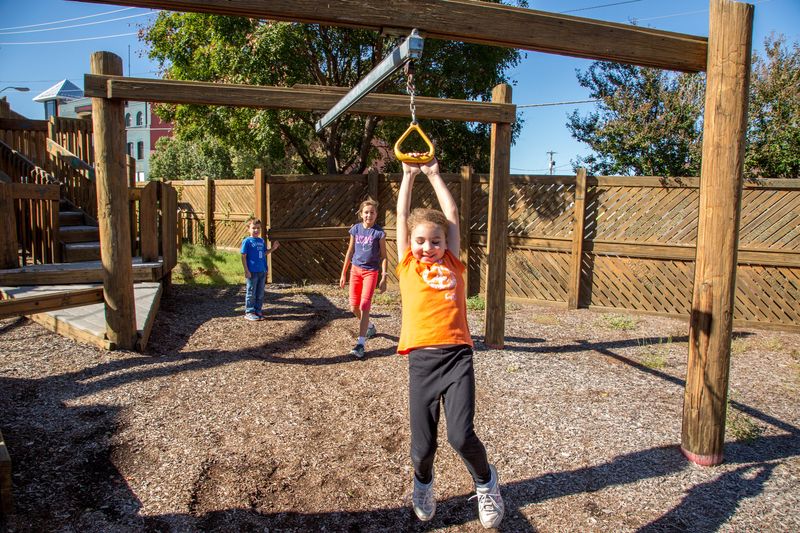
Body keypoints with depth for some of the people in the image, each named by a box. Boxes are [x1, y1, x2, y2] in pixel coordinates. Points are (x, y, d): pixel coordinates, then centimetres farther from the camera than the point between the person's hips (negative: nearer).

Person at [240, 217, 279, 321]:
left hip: (262, 272, 6)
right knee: (251, 293, 2)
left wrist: (273, 248, 5)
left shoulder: (262, 241, 10)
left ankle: (258, 311, 23)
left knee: (260, 294, 12)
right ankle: (249, 312, 11)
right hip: (252, 272, -6)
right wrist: (246, 271, -13)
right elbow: (243, 256, -9)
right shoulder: (247, 241, -8)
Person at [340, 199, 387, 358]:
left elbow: (383, 256, -4)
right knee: (354, 307, 8)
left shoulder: (379, 232, -7)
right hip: (355, 270, 4)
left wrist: (384, 278, -10)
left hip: (371, 271, -4)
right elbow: (350, 251, 10)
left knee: (364, 306, -11)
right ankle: (370, 327, 36)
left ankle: (361, 344, -9)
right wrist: (343, 273, 11)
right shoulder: (356, 229, 2)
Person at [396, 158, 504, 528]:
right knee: (423, 444, 4)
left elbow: (452, 215, 17)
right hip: (422, 358, 0)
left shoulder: (452, 264, 12)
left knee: (461, 435, -11)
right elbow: (402, 215, 13)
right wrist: (409, 175, 21)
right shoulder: (408, 266, 10)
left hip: (457, 356, 0)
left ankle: (486, 482, 23)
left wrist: (434, 174, 25)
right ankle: (422, 484, 40)